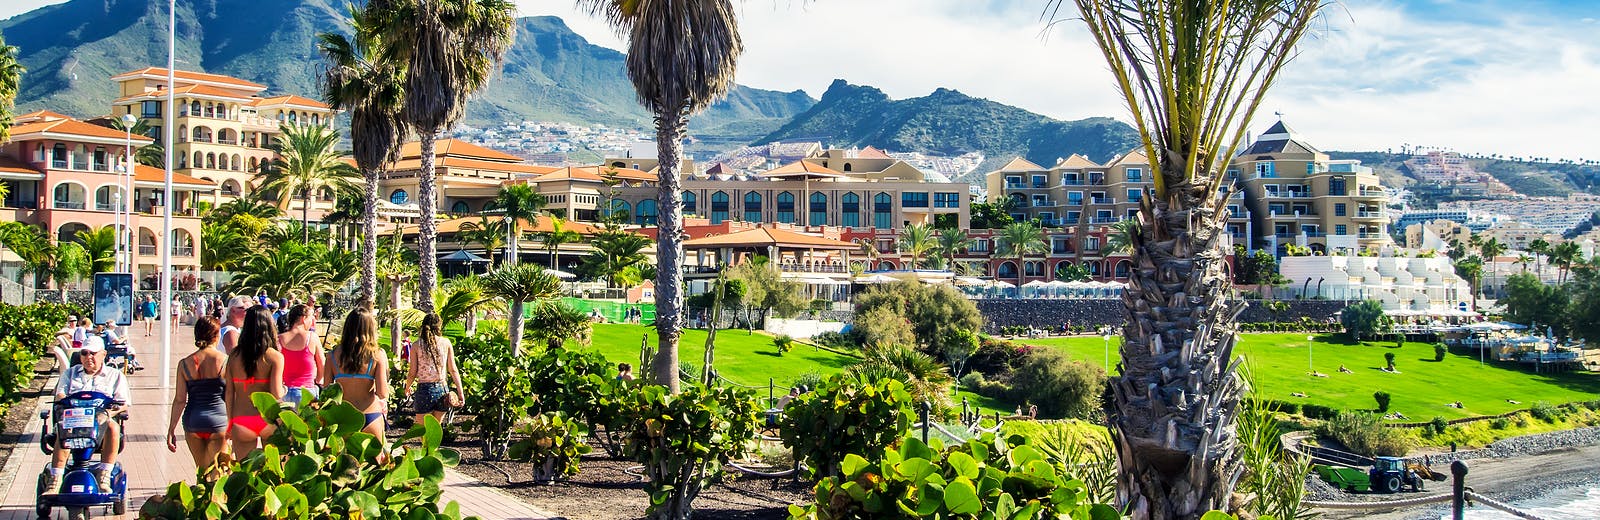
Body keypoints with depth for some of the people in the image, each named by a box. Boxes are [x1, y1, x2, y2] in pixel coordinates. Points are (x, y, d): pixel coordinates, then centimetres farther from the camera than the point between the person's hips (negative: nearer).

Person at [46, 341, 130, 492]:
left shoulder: (115, 376, 18)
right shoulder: (70, 373, 25)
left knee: (112, 427, -37)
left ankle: (104, 476, -36)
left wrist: (107, 412, -13)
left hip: (101, 421, -1)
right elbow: (60, 394, 11)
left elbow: (123, 403, 8)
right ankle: (55, 479, -38)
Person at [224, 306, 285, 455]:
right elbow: (276, 395, -14)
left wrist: (230, 421, 14)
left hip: (241, 424, 2)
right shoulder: (275, 357, -8)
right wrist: (283, 390, 8)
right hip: (267, 419, -2)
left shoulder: (234, 354, 1)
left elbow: (229, 392, 4)